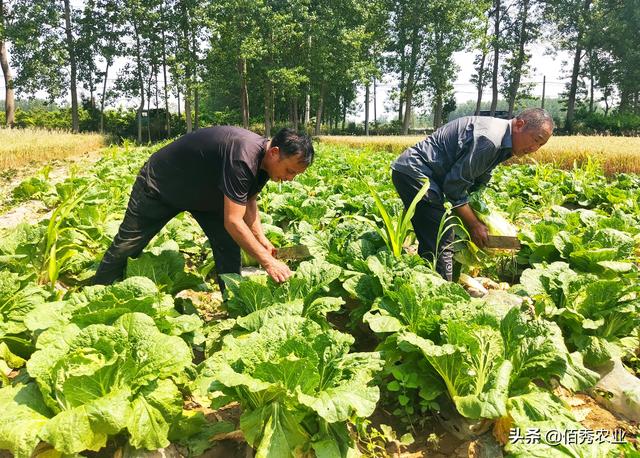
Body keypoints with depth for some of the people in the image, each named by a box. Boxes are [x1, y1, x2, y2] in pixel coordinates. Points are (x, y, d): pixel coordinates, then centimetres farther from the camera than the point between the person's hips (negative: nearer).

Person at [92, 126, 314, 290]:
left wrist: (262, 239, -13)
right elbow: (233, 221, -40)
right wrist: (268, 261, -37)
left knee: (228, 244, -6)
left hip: (204, 191, 7)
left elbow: (248, 202, 0)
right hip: (160, 183, -7)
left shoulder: (264, 160, -13)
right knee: (127, 245, 5)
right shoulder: (242, 158, -41)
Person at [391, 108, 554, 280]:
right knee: (441, 242, -11)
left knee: (431, 241, 15)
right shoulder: (489, 139, -22)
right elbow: (454, 185, -20)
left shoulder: (500, 143, 11)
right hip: (414, 172, -10)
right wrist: (473, 225, -10)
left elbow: (476, 185, 18)